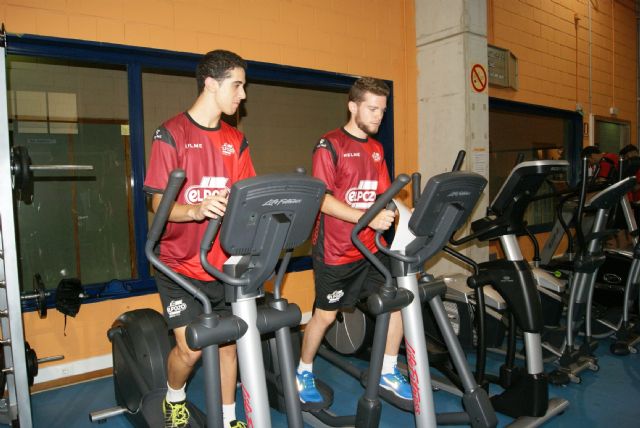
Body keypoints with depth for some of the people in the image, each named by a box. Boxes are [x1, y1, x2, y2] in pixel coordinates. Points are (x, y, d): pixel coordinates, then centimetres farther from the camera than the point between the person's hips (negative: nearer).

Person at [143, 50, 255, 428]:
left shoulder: (236, 140, 8)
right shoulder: (172, 134, -8)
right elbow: (158, 202, -12)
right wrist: (195, 210, -32)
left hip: (225, 262, 5)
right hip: (181, 265, -4)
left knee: (228, 341, 9)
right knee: (191, 348, -3)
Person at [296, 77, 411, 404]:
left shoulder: (376, 149, 12)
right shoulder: (330, 145, -10)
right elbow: (322, 199, -18)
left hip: (370, 247, 6)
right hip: (335, 251, -6)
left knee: (395, 301, 4)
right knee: (326, 315, 6)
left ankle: (388, 372, 24)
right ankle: (304, 372, 30)